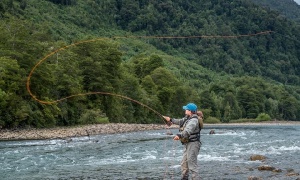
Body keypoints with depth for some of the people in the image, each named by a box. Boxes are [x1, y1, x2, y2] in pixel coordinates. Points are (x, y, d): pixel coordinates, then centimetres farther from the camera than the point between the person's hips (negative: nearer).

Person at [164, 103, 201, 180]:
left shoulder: (194, 120, -18)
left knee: (192, 165, -12)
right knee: (184, 164, 17)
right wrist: (171, 120, 39)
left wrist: (179, 135, -49)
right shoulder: (187, 118, 15)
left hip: (193, 144, -11)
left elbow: (188, 130, -35)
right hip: (188, 144, 11)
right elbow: (180, 121, 35)